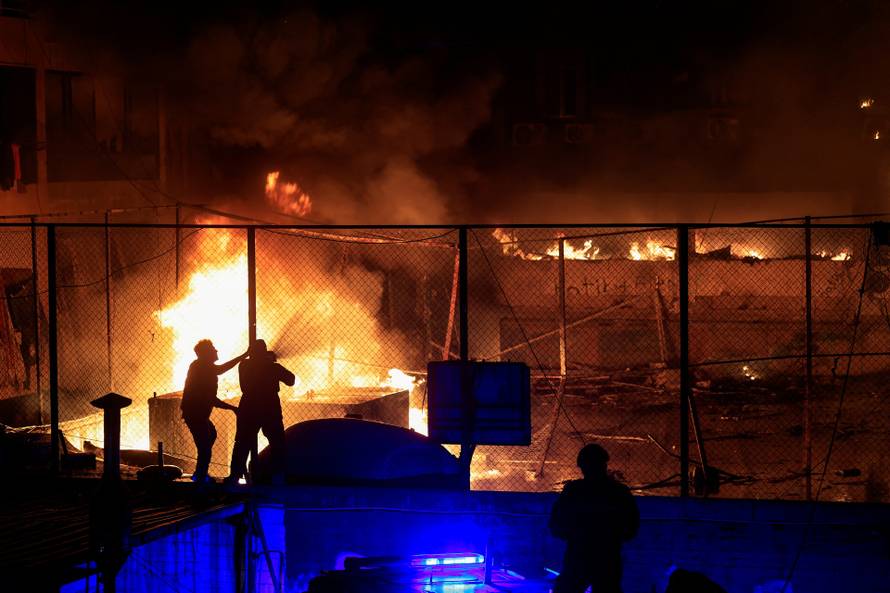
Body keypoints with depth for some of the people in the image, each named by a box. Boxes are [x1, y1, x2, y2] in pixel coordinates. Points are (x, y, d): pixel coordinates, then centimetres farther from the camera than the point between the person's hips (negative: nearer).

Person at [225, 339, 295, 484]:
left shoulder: (244, 366, 2)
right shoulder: (273, 367, -5)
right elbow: (291, 380, 4)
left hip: (248, 410, 2)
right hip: (270, 410, -1)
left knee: (242, 444, 6)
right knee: (277, 444, 8)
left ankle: (235, 475, -3)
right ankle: (277, 475, -1)